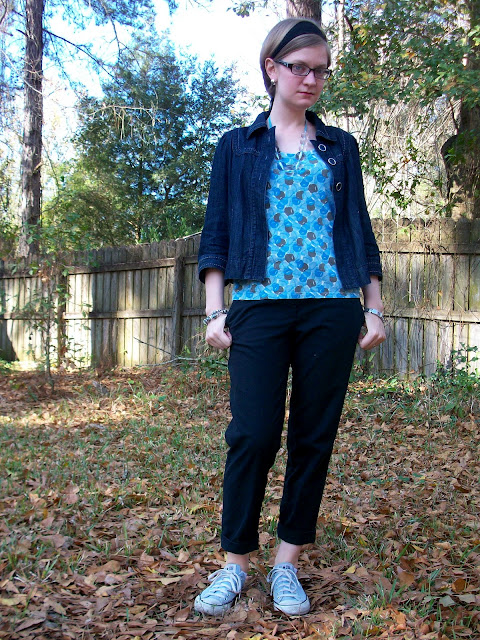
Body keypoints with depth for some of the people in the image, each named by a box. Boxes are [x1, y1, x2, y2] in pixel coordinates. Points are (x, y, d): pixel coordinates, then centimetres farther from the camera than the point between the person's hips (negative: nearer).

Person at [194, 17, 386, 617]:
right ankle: (234, 563, 8)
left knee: (315, 436, 3)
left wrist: (374, 307, 8)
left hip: (333, 308, 2)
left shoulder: (339, 146, 16)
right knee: (252, 434, -7)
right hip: (261, 307, -2)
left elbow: (360, 230, 15)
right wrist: (214, 311, -2)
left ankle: (287, 563, 15)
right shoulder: (237, 146, 12)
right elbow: (216, 232, 8)